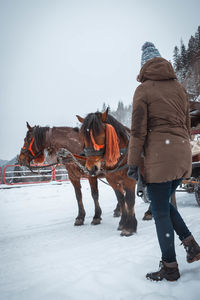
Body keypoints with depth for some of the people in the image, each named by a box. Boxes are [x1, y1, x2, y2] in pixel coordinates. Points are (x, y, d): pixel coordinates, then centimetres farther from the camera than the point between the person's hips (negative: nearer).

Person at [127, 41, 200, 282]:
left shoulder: (143, 90, -3)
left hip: (159, 154, -7)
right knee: (164, 203, 23)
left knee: (160, 211, 4)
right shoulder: (178, 87, 14)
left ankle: (170, 268, 15)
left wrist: (133, 163, -5)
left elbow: (138, 129, -9)